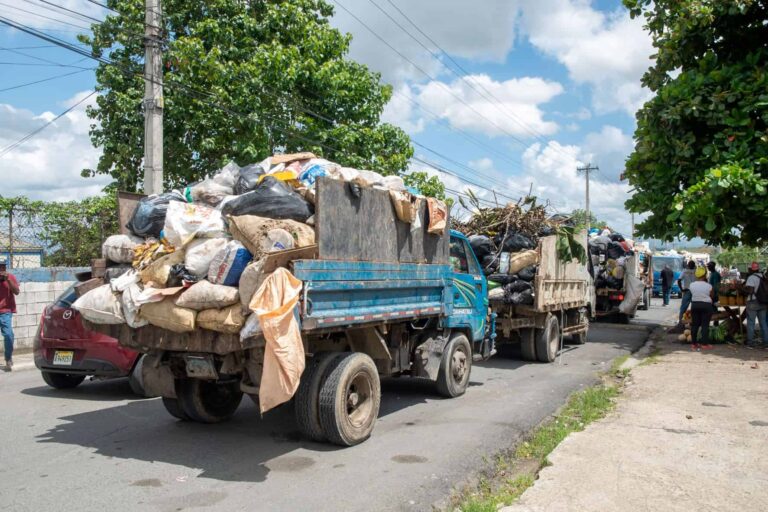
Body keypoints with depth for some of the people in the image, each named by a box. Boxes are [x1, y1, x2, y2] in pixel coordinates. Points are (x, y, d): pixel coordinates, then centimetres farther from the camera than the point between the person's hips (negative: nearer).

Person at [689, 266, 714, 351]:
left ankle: (693, 343, 13)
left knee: (694, 324, 10)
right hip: (706, 305, -3)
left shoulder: (691, 285, -4)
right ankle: (704, 343, 4)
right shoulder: (708, 286, -12)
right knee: (705, 325, 3)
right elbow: (712, 295, 0)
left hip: (695, 304, 3)